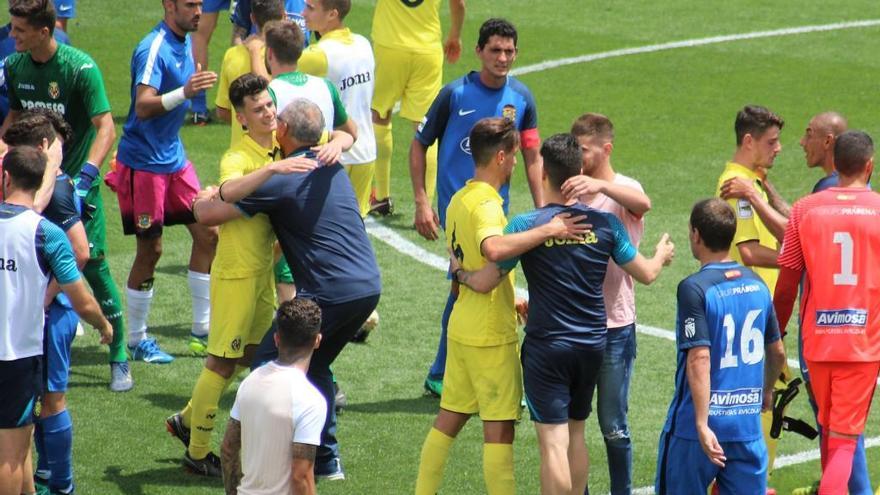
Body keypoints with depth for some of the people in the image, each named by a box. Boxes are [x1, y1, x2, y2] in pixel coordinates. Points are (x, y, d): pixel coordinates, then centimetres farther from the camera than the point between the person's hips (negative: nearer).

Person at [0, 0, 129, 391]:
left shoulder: (80, 67, -18)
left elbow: (106, 129, -20)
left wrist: (85, 177, -31)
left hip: (76, 182, -5)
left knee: (93, 265, -7)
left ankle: (119, 359, 4)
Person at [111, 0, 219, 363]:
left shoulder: (184, 41, 7)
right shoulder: (153, 49, -21)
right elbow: (143, 107, -32)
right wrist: (184, 92, -46)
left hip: (174, 157, 9)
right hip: (143, 163, -9)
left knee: (207, 233, 6)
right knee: (150, 249, -2)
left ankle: (202, 331, 15)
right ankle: (136, 340, 11)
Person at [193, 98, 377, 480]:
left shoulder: (280, 182, -10)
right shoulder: (332, 168, 13)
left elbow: (207, 214, -9)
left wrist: (201, 199, 15)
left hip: (330, 294, -8)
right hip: (369, 287, 8)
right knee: (313, 364, 23)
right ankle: (326, 459, 22)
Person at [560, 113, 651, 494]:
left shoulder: (623, 189, -7)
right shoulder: (573, 192, 8)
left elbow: (642, 204, -33)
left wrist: (601, 185, -51)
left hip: (614, 326, -5)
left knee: (613, 426, 1)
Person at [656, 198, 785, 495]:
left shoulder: (694, 288, -13)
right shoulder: (756, 284, 6)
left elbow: (699, 359, -20)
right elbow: (777, 352, 16)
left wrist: (702, 425, -22)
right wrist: (765, 392, 35)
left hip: (698, 427, -5)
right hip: (748, 425, 5)